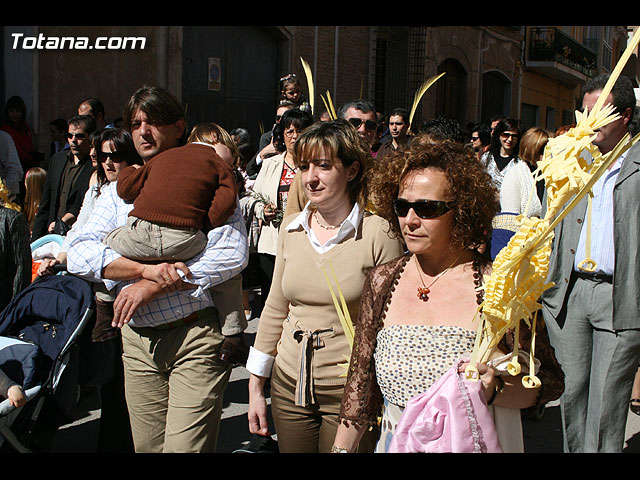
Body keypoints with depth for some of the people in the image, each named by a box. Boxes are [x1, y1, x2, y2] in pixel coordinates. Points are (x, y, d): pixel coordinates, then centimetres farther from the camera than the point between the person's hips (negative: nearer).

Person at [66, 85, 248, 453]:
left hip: (197, 337, -4)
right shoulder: (118, 192, 14)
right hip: (138, 338, 5)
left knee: (184, 446, -9)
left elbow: (232, 255, -13)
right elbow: (79, 254, 0)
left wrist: (153, 287, -15)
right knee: (148, 446, 13)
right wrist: (148, 269, -17)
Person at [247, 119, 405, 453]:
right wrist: (256, 387, 11)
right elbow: (275, 310, 10)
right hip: (289, 386, 5)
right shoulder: (291, 228, 4)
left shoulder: (379, 234, -12)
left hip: (350, 389, -4)